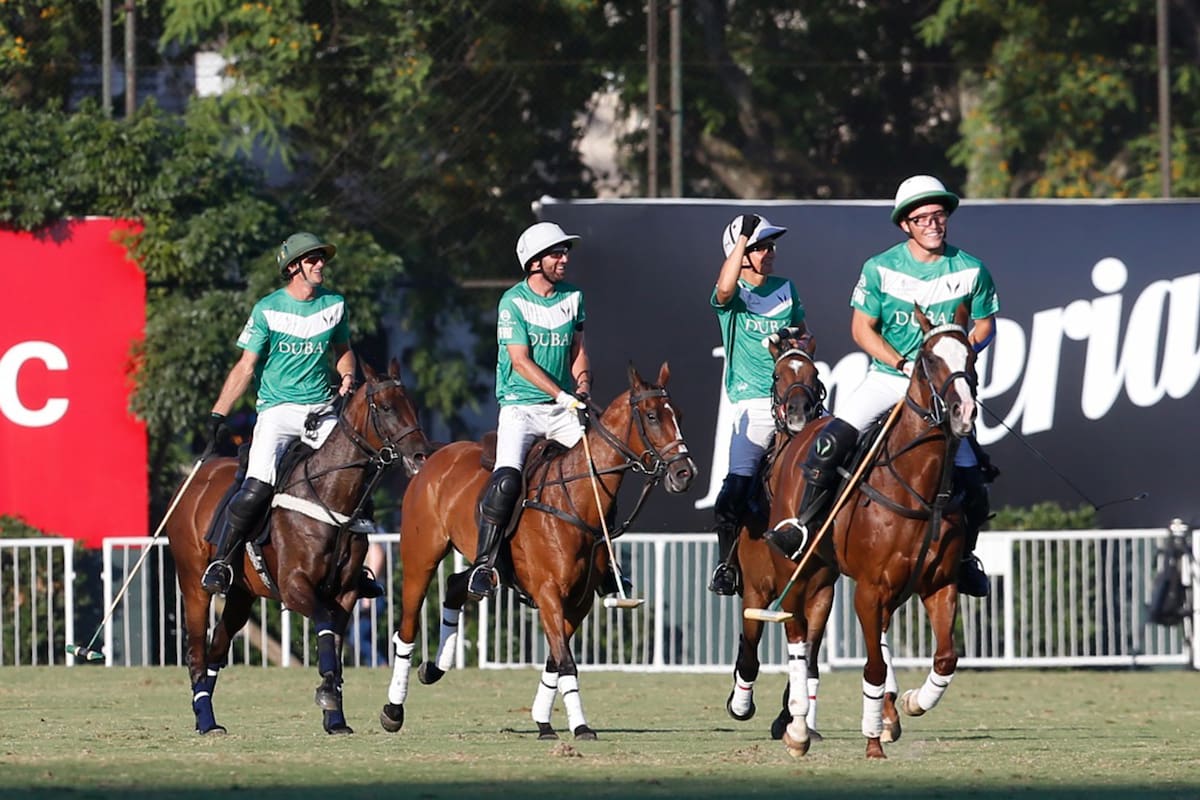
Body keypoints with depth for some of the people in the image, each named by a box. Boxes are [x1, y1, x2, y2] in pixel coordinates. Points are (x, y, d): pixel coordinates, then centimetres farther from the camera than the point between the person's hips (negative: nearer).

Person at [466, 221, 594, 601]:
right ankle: (483, 565, -17)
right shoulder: (513, 302, -7)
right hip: (521, 406, -5)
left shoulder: (572, 298, 9)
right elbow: (521, 361, -14)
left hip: (563, 411, 5)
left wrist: (582, 387, -4)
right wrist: (562, 395, -22)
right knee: (507, 479, -24)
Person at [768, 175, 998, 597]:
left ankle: (963, 558, 22)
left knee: (971, 483, -3)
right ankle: (804, 526, -11)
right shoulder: (881, 268, -4)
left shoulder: (971, 271, -1)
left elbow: (985, 325, 8)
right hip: (886, 378, -1)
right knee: (830, 441, -24)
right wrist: (904, 365, -14)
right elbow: (862, 329, -1)